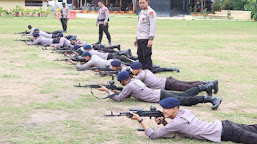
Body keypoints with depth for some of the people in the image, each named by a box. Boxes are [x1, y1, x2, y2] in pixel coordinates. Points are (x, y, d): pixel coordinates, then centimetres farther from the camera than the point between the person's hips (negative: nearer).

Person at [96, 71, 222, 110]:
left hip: (162, 97, -8)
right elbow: (129, 93, 31)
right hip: (161, 92, 8)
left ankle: (209, 98, -25)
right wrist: (117, 92, 20)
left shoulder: (129, 86, -11)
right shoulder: (135, 80, 16)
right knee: (185, 95, 18)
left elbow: (119, 99, -5)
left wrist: (107, 91, 2)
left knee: (186, 100, -16)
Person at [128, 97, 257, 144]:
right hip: (223, 125, 8)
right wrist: (163, 121, 4)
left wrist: (140, 120, -10)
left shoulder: (177, 123, -17)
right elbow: (171, 129, 24)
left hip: (224, 133, -8)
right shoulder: (183, 112, 8)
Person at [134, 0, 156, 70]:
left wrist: (150, 39, -22)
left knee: (147, 56, -9)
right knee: (140, 56, 12)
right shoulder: (142, 12, 19)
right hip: (140, 38, 9)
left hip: (146, 39, -9)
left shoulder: (150, 12, -10)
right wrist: (137, 38, 26)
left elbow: (152, 26, -16)